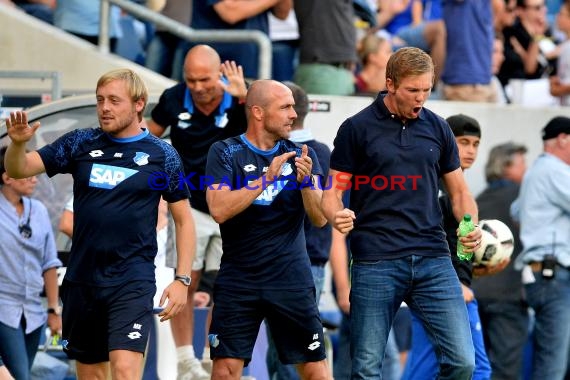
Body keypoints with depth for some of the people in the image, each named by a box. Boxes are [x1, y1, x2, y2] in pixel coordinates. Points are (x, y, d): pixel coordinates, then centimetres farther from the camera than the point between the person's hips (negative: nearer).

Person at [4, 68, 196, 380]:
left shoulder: (162, 155, -1)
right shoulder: (80, 144, 5)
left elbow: (183, 219, 4)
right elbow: (19, 170, 1)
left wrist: (182, 280, -3)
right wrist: (17, 143, -21)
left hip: (132, 281, -4)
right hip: (81, 279, 4)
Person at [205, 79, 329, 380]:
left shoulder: (301, 155, 7)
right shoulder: (225, 153, -1)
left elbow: (319, 219, 1)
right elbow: (219, 209, -15)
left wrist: (306, 181, -17)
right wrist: (266, 178, -20)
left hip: (292, 280, 2)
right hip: (238, 282, -2)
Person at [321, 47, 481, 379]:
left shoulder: (437, 128, 10)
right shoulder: (356, 129, 0)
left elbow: (459, 190, 17)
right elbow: (333, 191, 2)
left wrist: (471, 226, -4)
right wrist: (337, 216, -21)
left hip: (433, 259, 3)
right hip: (375, 261, -2)